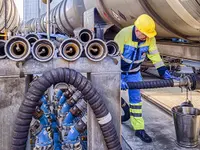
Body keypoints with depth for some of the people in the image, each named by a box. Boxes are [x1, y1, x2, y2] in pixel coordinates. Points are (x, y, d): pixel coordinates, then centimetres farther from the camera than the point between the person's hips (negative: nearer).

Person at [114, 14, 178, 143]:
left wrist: (164, 72, -14)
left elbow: (154, 55, -7)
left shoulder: (150, 38, -17)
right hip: (118, 70, -3)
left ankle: (139, 129, 13)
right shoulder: (123, 34, -30)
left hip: (134, 72, 3)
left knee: (136, 98, 5)